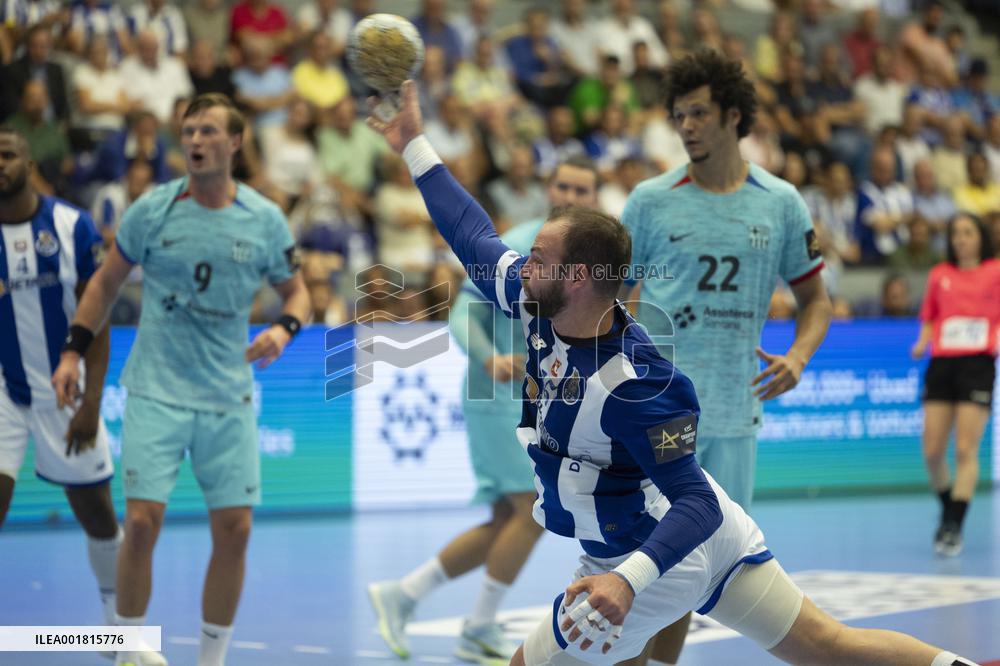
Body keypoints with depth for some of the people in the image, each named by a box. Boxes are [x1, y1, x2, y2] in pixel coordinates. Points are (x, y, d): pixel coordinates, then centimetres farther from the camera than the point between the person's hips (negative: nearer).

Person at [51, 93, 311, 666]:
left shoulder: (265, 219, 0)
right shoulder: (151, 209, -2)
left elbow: (297, 290, 12)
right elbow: (107, 281, 9)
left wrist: (284, 328, -10)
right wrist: (73, 351, 2)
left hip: (228, 398, 2)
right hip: (156, 392, -2)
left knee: (234, 529, 0)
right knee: (142, 522, -11)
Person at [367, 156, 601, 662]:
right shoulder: (516, 246, -12)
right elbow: (463, 315, -17)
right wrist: (491, 359, -34)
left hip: (535, 405, 8)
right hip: (500, 397, -8)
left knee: (506, 523, 8)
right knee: (533, 510, -11)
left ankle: (402, 594, 14)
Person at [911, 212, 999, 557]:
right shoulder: (940, 274, 15)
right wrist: (922, 343, 3)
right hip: (941, 363, 3)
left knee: (966, 450, -10)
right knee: (932, 451, -2)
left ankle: (955, 527, -8)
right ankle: (948, 508, 23)